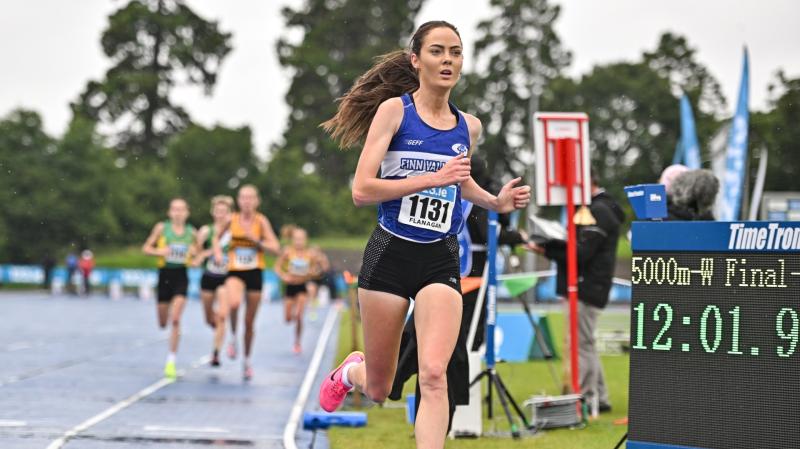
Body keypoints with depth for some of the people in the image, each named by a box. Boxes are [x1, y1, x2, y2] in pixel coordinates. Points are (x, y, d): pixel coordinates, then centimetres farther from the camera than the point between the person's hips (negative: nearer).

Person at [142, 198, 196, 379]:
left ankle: (171, 361, -8)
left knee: (175, 320, -14)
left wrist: (194, 258, -4)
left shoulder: (191, 232, 2)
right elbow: (146, 248, 3)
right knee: (163, 323, 8)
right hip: (165, 274, 1)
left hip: (181, 276, 0)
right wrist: (158, 251, -16)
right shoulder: (162, 228, -2)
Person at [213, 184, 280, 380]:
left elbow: (276, 248, -10)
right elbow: (217, 237, 18)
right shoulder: (232, 219, -1)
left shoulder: (261, 221, -6)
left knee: (249, 321, 8)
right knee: (234, 303, -33)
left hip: (255, 273, 0)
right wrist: (218, 252, -1)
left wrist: (255, 239, -20)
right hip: (235, 271, 0)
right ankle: (234, 336, -5)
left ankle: (247, 360, 28)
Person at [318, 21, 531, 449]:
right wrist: (433, 178, -23)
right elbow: (362, 189, -16)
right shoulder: (394, 109, -7)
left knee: (434, 375, -18)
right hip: (390, 253, -2)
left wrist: (496, 202, 8)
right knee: (378, 390, 11)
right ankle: (351, 370, 48)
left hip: (440, 260, 2)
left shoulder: (469, 127, 6)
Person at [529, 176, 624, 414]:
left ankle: (585, 400, -8)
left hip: (586, 289, -11)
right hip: (586, 287, 11)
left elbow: (581, 253, -20)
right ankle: (599, 398, 20)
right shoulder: (599, 209, 21)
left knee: (581, 345, -9)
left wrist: (546, 249, -12)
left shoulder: (598, 212, -13)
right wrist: (550, 246, 3)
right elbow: (582, 248, 17)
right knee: (586, 344, 15)